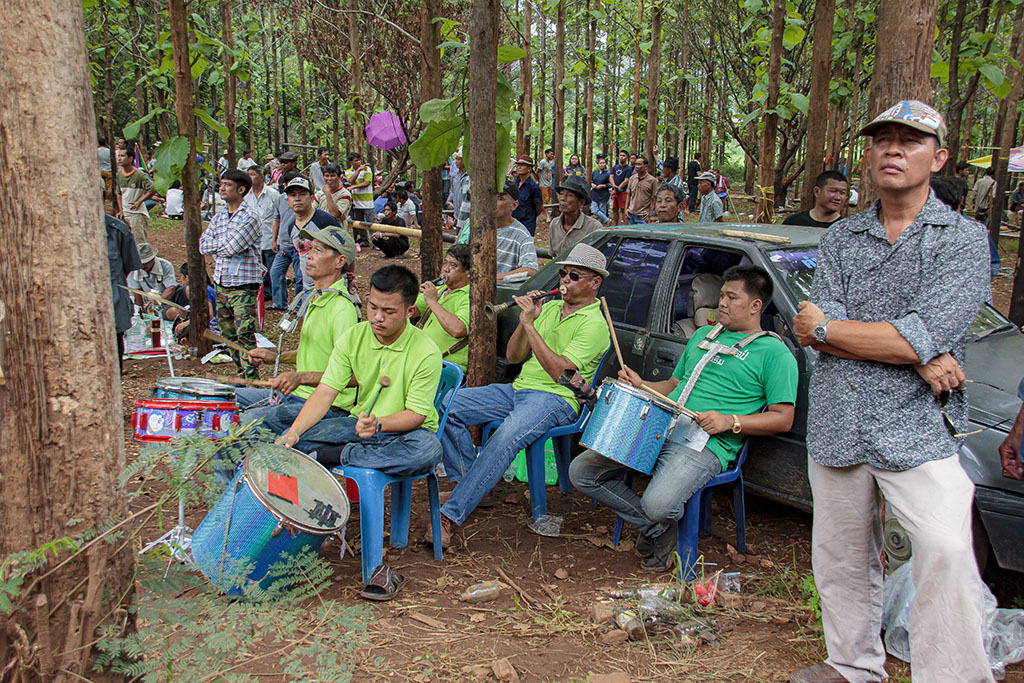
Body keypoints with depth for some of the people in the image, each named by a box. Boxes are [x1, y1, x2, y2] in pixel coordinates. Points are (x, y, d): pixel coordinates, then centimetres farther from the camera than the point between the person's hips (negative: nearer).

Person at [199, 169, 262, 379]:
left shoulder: (249, 219, -11)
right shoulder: (218, 218, 13)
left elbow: (231, 248, -20)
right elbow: (203, 245, 4)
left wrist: (219, 244, -1)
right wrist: (226, 244, -8)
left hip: (243, 285, -8)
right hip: (221, 284, 8)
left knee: (244, 334, -11)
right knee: (228, 334, 13)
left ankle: (251, 380, -8)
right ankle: (242, 372, 24)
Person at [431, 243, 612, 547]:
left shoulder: (594, 324, -7)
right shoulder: (549, 308, 17)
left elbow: (559, 370, -20)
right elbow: (513, 356, 13)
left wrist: (531, 325, -21)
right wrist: (524, 321, -4)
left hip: (556, 398, -8)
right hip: (518, 388, 8)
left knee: (505, 438, -35)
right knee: (450, 404, -8)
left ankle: (451, 515, -32)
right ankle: (466, 480, 4)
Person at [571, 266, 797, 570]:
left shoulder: (775, 353, 3)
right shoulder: (703, 335, 23)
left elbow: (783, 419, -2)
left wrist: (729, 421, -15)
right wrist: (640, 385, 10)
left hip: (706, 445, -7)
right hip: (657, 429, 7)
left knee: (658, 504, -34)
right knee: (582, 471, -5)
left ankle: (658, 521, 6)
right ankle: (657, 530, 6)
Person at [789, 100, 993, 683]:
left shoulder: (964, 238, -1)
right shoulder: (840, 239, 10)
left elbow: (927, 335, -15)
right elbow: (816, 331, -4)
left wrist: (825, 327, -6)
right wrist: (919, 356, -14)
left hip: (917, 427, -3)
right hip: (837, 424, 4)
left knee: (947, 548, -23)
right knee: (842, 558, 13)